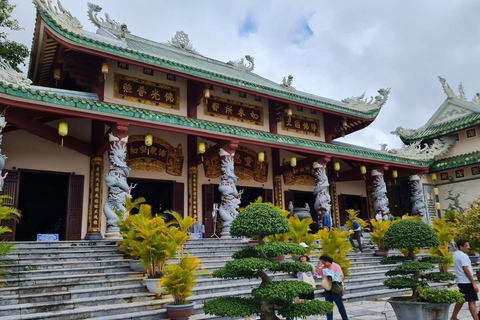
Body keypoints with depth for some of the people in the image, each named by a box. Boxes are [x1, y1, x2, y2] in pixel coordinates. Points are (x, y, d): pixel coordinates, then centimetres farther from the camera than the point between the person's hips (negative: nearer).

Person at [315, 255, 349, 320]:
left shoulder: (336, 266, -5)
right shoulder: (323, 267, 7)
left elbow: (341, 276, -7)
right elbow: (317, 273, -2)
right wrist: (318, 264, -9)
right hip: (327, 289, 4)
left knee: (340, 305, 4)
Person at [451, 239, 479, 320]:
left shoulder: (456, 254, 13)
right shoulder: (463, 256, -15)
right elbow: (466, 270, -19)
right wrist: (474, 283, -17)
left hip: (460, 281, 9)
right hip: (466, 282, -9)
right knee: (472, 302, -9)